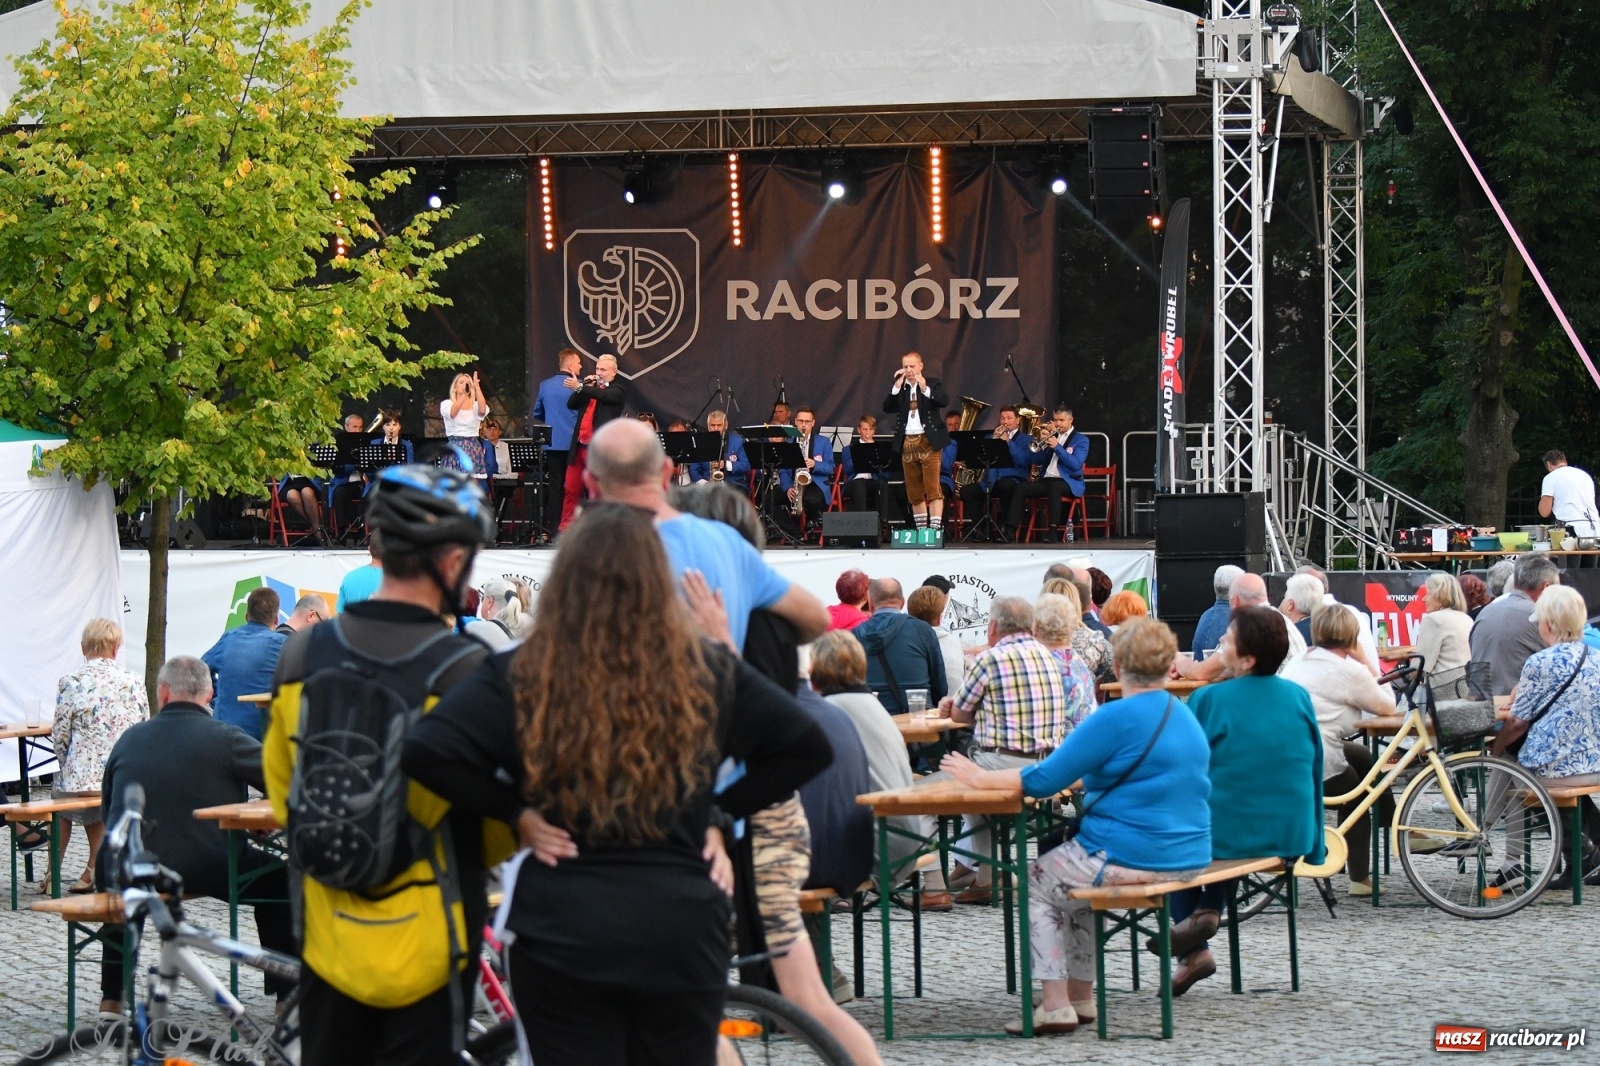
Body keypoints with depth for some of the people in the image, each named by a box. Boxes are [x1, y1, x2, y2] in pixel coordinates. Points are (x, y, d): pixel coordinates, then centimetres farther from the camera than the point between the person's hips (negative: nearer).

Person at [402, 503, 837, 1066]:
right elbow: (807, 745, 4)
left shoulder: (521, 675, -6)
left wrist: (514, 810, -5)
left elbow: (427, 751, -16)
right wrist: (722, 813, 6)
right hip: (683, 931, 2)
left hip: (562, 933, -2)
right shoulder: (707, 671, 1)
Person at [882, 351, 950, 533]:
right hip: (907, 442, 4)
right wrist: (897, 386, -12)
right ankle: (921, 531, 12)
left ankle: (935, 529, -14)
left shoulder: (933, 383, 2)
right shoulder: (897, 386, 11)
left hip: (928, 441, -4)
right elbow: (888, 408, -2)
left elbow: (945, 401, -15)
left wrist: (925, 389, -25)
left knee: (933, 487, -10)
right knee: (914, 492, 7)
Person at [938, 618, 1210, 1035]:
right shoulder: (1189, 719, 11)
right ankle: (1080, 997, 29)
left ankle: (1055, 1004, 5)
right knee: (1076, 880, 30)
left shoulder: (1117, 718, -15)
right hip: (1189, 857, 8)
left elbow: (1044, 780, -14)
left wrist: (981, 778, -3)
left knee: (1037, 883, 14)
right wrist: (1082, 775, 30)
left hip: (1132, 857, -8)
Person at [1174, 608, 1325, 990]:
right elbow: (1315, 772, 10)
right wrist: (1313, 846, 21)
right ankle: (1210, 908, 17)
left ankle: (1194, 953, 16)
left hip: (1229, 837, -5)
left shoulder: (1208, 700, -11)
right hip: (1293, 838, 5)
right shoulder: (1299, 697, 1)